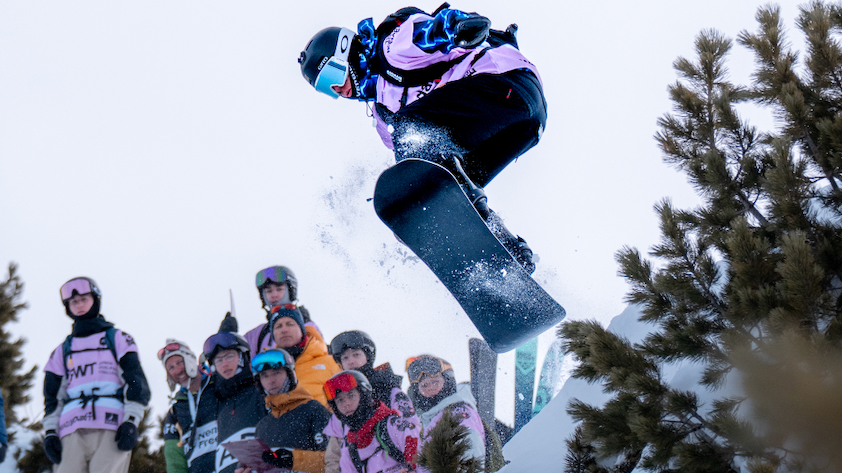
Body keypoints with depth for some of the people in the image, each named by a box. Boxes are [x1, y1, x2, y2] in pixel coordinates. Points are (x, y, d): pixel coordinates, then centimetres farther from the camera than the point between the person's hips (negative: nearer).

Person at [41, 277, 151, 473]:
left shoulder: (117, 339, 17)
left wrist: (131, 421, -6)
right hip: (72, 432, 3)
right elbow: (53, 396, 24)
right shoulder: (62, 351, 27)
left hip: (112, 427, -3)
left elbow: (136, 382, 8)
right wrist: (50, 431, 8)